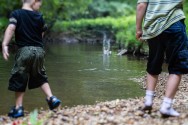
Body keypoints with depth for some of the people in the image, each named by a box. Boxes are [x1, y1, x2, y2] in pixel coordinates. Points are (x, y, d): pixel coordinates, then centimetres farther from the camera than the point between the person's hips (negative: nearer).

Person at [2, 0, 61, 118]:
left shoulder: (16, 14, 0)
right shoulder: (39, 17, 7)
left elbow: (11, 28, -16)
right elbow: (42, 33, 13)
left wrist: (5, 45, -23)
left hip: (24, 50, -3)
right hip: (39, 50, 3)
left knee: (19, 80, 5)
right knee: (41, 77, 21)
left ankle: (18, 108, 4)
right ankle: (51, 98, 8)